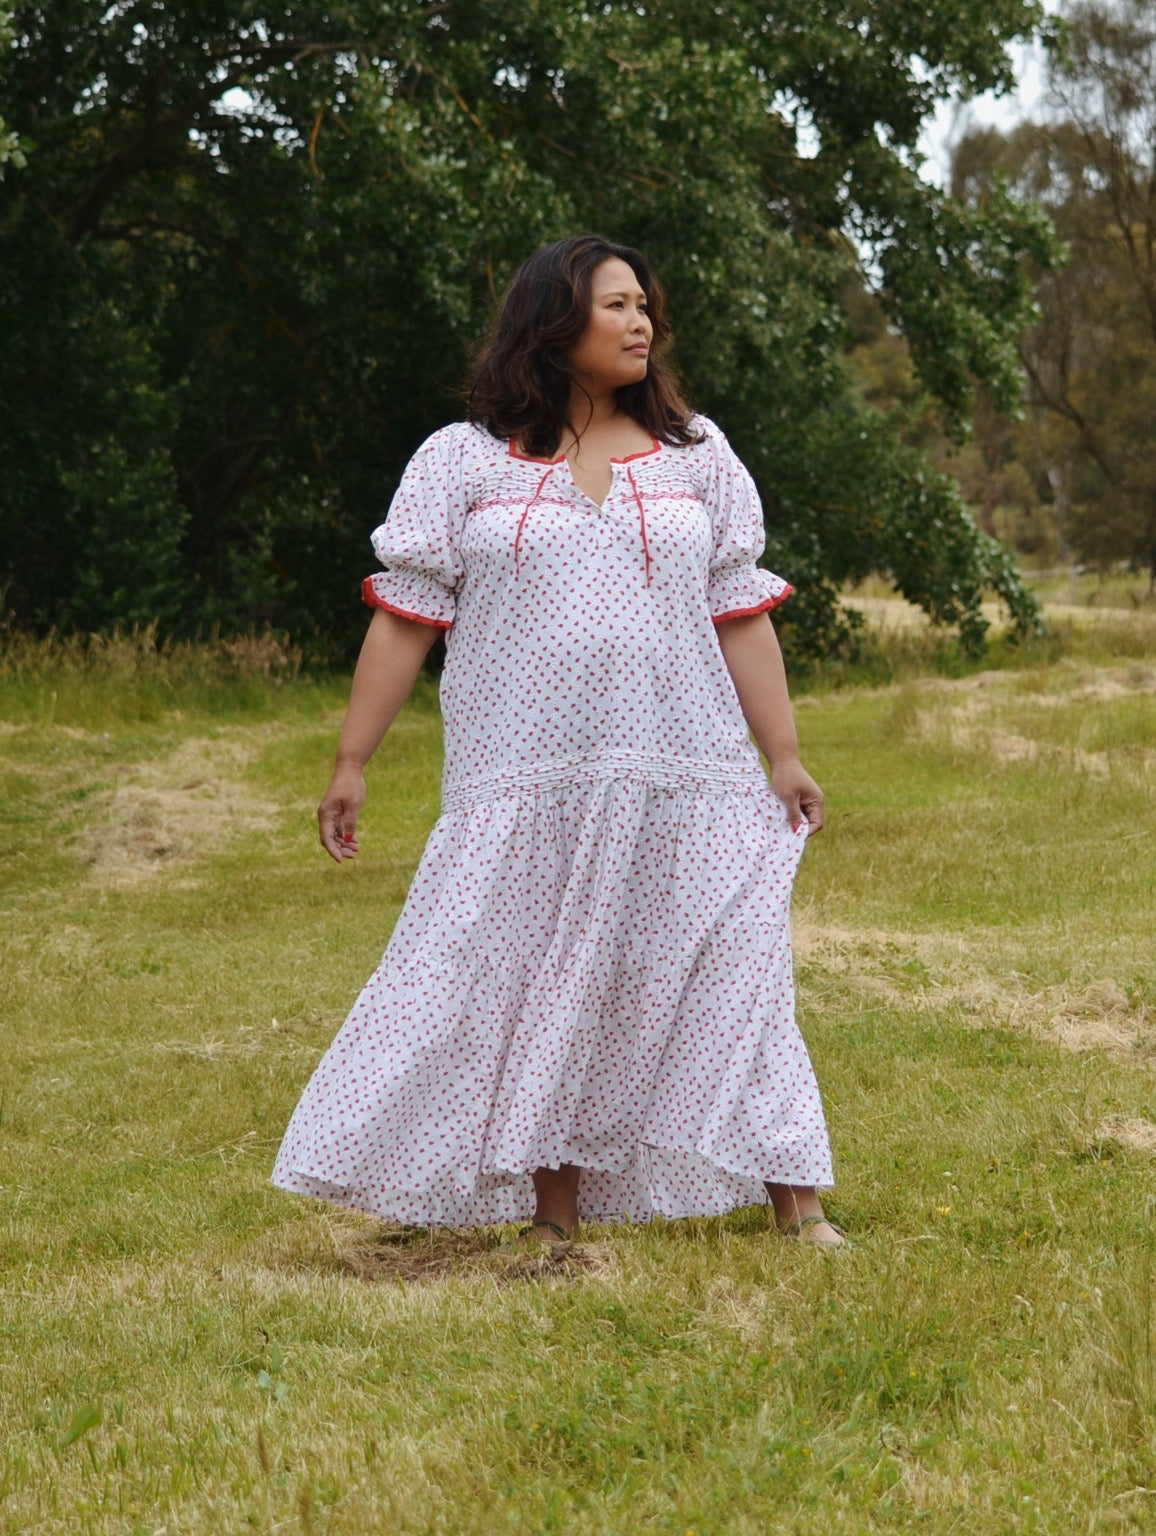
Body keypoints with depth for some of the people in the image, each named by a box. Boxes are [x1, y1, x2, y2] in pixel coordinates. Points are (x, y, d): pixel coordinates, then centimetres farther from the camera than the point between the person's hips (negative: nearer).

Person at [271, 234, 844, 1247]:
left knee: (737, 966, -2)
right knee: (539, 982, 3)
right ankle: (555, 1216, 13)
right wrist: (352, 763, -1)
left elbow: (741, 616, 8)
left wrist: (783, 755, 2)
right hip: (525, 782, -1)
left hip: (684, 784, 1)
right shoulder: (464, 462, 3)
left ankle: (796, 1203, 3)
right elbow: (404, 617, 2)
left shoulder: (696, 455, 9)